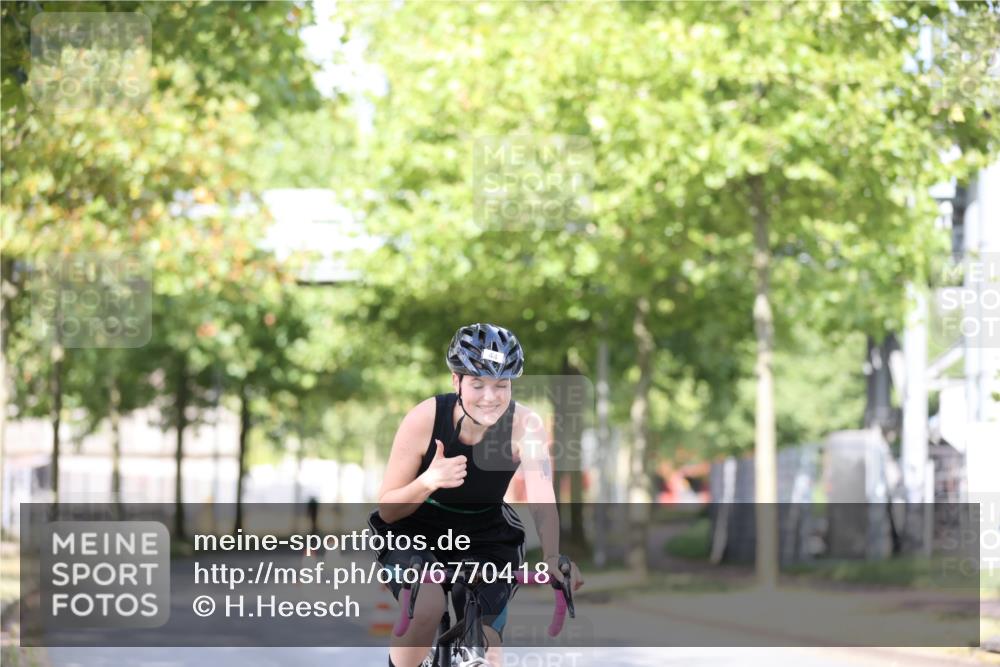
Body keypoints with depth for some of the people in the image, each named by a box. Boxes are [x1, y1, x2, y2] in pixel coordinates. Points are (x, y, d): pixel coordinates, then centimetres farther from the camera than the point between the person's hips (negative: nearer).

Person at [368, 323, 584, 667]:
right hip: (416, 534, -2)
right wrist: (428, 482, -38)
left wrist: (552, 559, -52)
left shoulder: (525, 425, -21)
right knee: (428, 607, -32)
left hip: (485, 542, 2)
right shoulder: (424, 419, -24)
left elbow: (542, 503, -32)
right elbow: (387, 509, -18)